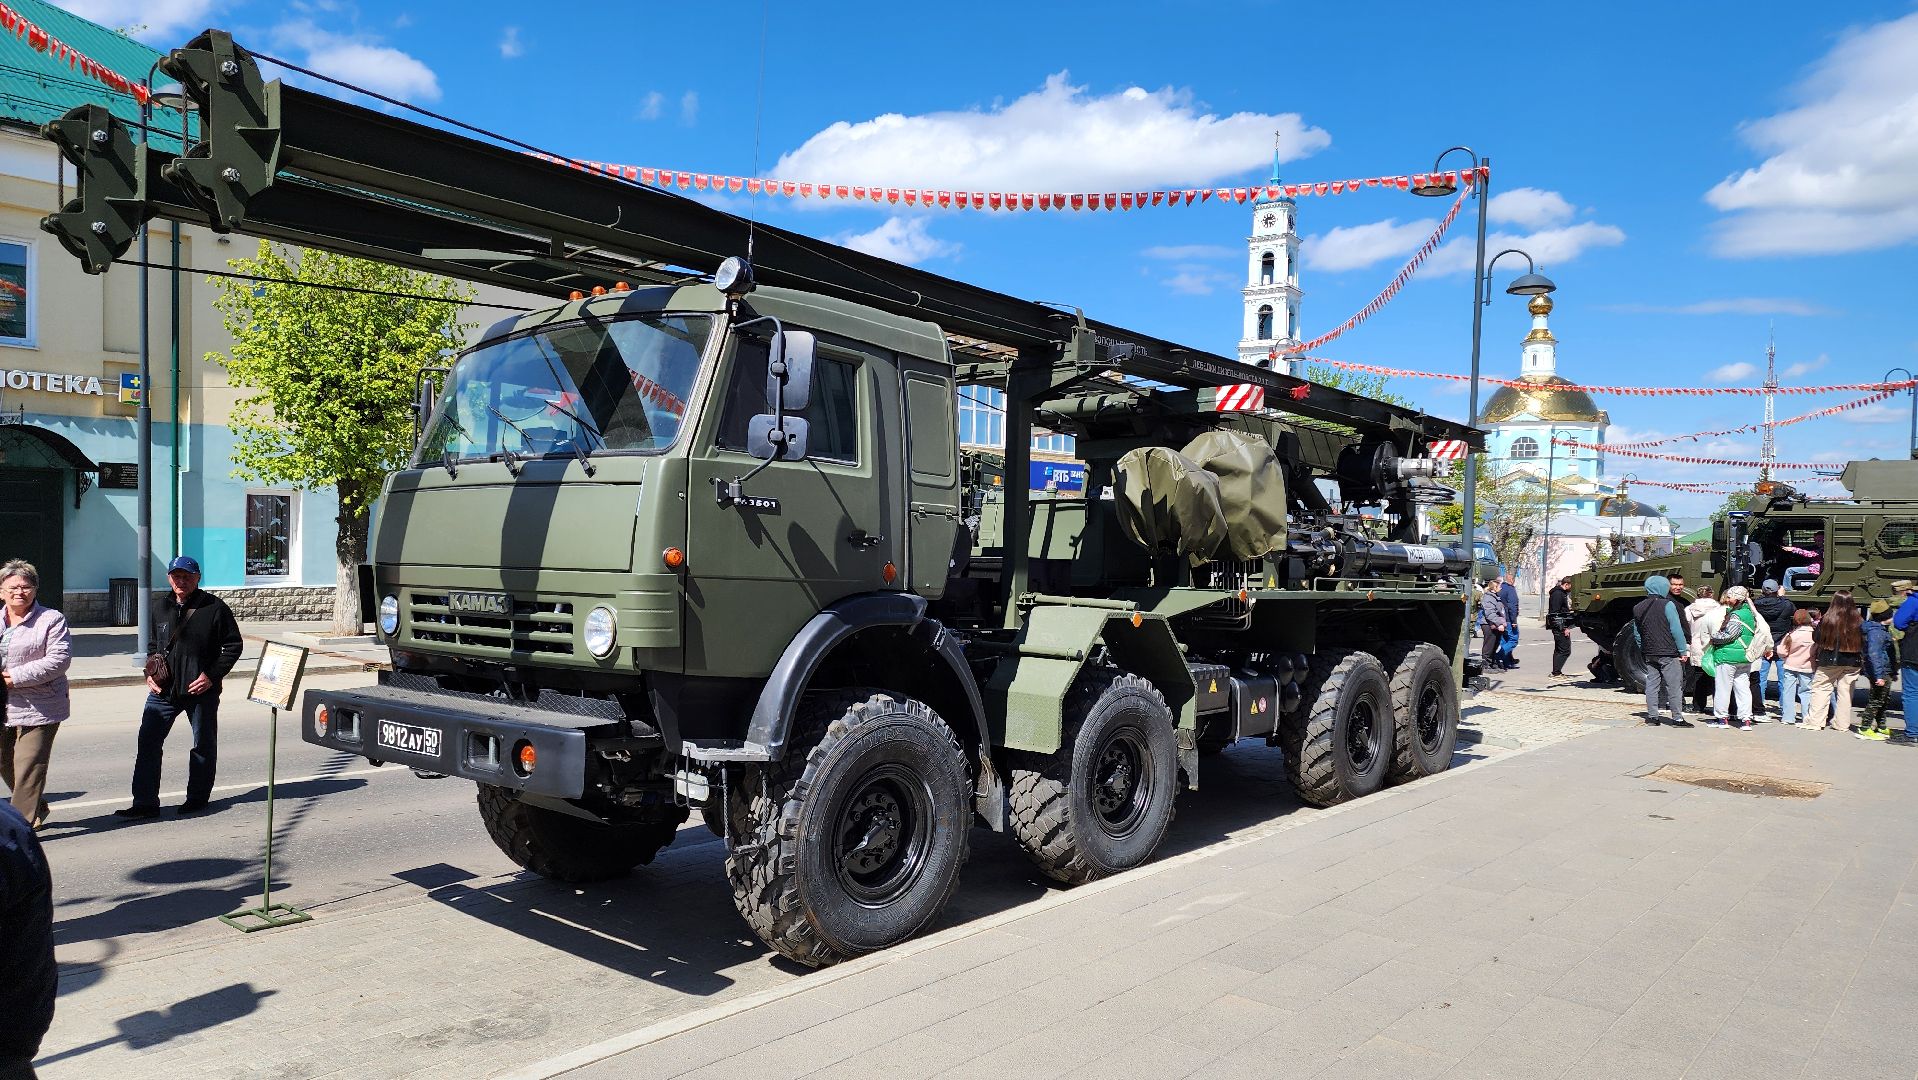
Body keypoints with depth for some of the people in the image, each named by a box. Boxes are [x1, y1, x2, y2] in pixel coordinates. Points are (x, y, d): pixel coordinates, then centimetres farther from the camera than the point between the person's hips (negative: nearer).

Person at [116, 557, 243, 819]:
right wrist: (149, 673, 7)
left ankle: (198, 797, 23)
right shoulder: (159, 607, 9)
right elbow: (151, 644, 22)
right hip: (163, 689, 4)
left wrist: (212, 675, -13)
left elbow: (233, 645, -4)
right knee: (148, 742, -1)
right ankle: (145, 802, 5)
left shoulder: (215, 608, -6)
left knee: (203, 745, 8)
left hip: (201, 690, -4)